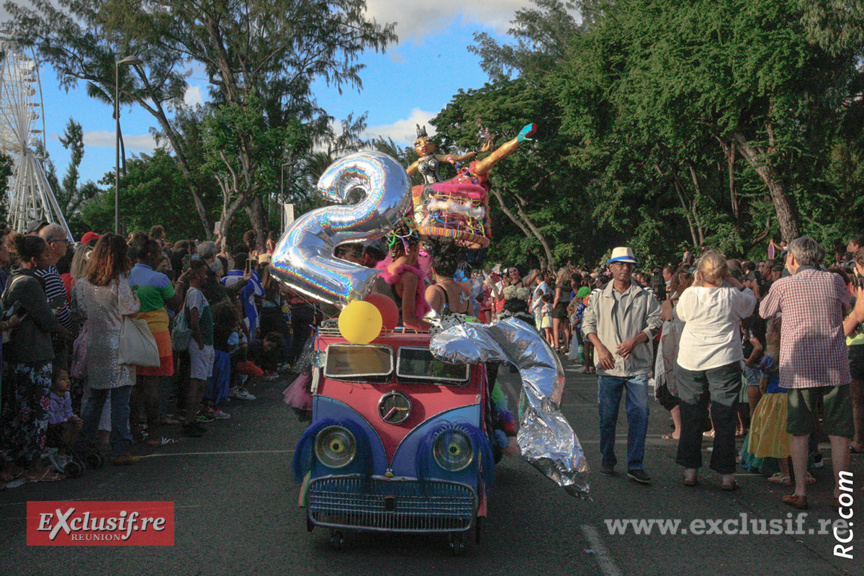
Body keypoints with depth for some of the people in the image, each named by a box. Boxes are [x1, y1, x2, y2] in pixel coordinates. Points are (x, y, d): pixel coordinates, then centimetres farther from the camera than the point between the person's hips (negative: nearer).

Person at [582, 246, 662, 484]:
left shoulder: (645, 297, 6)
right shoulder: (599, 297, 8)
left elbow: (654, 323, 2)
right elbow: (588, 323, 9)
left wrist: (635, 340, -13)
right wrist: (600, 348, -5)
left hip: (637, 365, 0)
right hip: (608, 366, 1)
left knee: (639, 414, -4)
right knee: (607, 415, 7)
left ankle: (635, 465, 4)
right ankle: (607, 459, 23)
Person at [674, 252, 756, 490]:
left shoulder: (689, 294, -8)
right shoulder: (731, 295, -10)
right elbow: (750, 304, 12)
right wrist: (738, 284, 20)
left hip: (690, 363, 1)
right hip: (724, 362, -1)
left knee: (691, 418, 11)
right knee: (725, 419, 6)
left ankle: (690, 471, 16)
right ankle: (726, 475, 8)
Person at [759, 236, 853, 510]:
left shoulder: (782, 285, -2)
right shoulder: (834, 281, 2)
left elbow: (764, 312, 15)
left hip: (799, 368, -1)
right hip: (835, 368, 1)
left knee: (799, 433, 8)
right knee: (839, 434, 8)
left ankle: (800, 492, 10)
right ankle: (840, 493, 14)